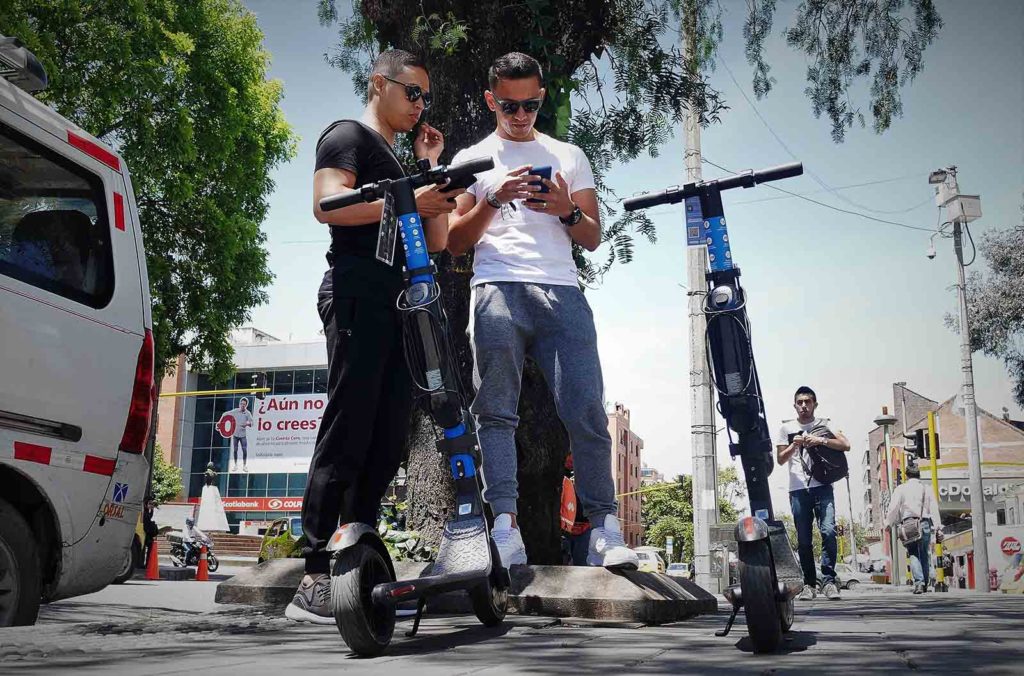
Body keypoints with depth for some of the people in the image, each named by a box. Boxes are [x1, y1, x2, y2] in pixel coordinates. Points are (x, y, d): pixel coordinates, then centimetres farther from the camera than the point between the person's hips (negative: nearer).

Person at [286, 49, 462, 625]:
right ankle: (316, 582, -16)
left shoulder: (399, 165, 31)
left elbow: (437, 240, 24)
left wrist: (432, 169, 21)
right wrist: (407, 201, -14)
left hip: (400, 303, 9)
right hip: (359, 291, -9)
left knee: (387, 441, 2)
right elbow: (327, 204, -13)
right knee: (348, 432, -15)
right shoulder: (349, 136, 6)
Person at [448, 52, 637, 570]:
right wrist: (494, 200, -4)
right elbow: (455, 242, 12)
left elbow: (593, 239, 20)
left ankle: (604, 528, -9)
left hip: (561, 292, 1)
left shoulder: (568, 155, 23)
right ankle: (505, 526, -13)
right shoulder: (474, 159, 20)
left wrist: (566, 211, -1)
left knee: (586, 410, -11)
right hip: (497, 289, 0)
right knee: (497, 412, -10)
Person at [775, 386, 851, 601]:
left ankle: (829, 580, -10)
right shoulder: (787, 428, 13)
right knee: (804, 540, 1)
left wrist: (822, 441, -12)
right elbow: (780, 459, 9)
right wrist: (794, 446, -8)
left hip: (822, 487, -1)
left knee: (828, 531, -16)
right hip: (798, 489, 1)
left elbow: (846, 446, 0)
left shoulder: (824, 424, 12)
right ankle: (809, 584, 8)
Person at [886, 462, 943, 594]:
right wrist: (938, 528, 6)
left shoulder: (901, 488, 4)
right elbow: (934, 508, 6)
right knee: (924, 555, 10)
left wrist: (888, 523, 6)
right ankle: (925, 584, 12)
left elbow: (893, 508, -2)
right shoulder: (926, 488, 10)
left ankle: (919, 581, -20)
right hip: (925, 523, 2)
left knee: (913, 555, -1)